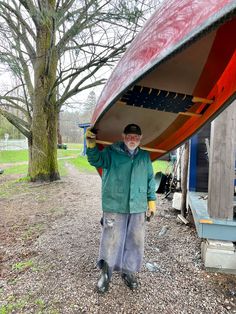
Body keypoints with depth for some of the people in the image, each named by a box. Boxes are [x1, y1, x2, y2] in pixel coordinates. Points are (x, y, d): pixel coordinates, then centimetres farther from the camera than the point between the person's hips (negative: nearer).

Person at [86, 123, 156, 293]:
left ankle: (129, 272, 35)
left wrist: (152, 200, 14)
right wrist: (91, 144, -32)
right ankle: (106, 274, 26)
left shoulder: (145, 156, 10)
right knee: (111, 241, 4)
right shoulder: (112, 152, -1)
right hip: (114, 207, -3)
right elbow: (96, 160, -15)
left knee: (135, 242, 13)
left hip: (138, 208, 4)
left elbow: (150, 179, 15)